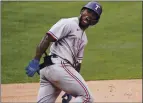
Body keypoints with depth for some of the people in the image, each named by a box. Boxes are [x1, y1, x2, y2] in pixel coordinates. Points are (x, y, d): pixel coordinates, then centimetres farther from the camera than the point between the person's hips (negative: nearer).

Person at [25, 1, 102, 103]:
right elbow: (47, 38, -12)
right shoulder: (69, 23, -2)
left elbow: (77, 62, 23)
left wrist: (70, 89, 16)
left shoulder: (83, 38, 25)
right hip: (58, 66, -9)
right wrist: (35, 62, -21)